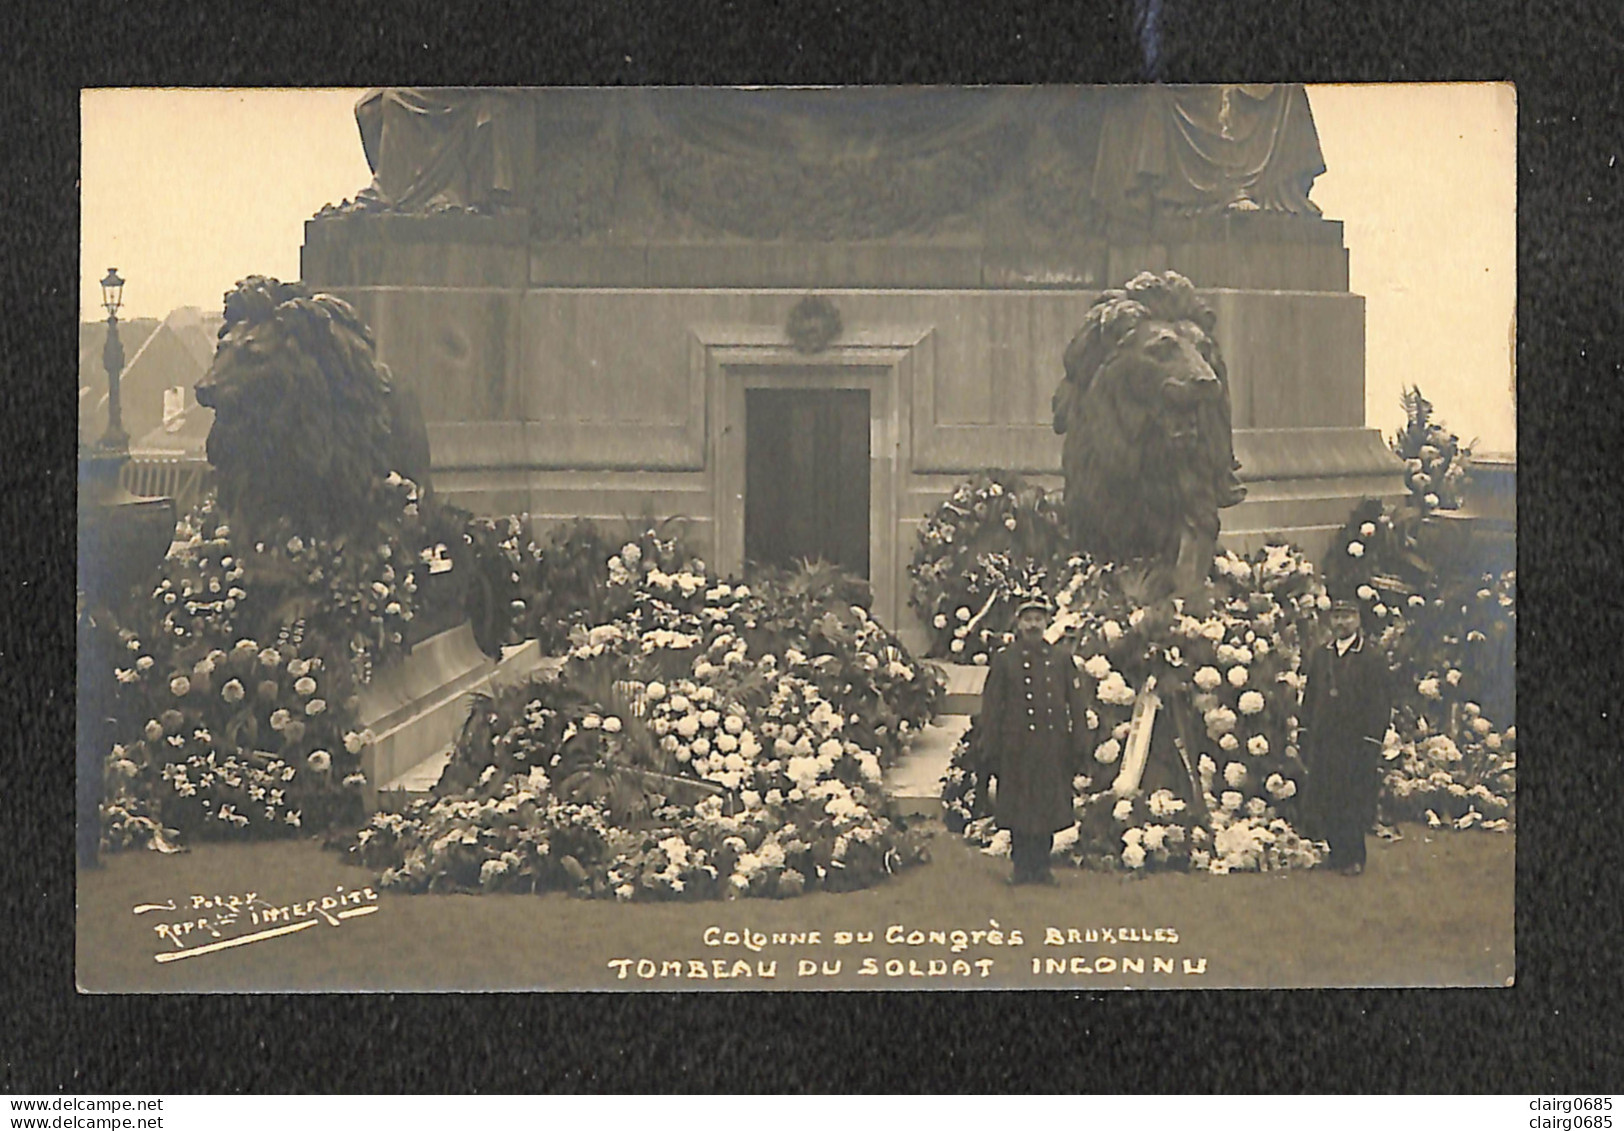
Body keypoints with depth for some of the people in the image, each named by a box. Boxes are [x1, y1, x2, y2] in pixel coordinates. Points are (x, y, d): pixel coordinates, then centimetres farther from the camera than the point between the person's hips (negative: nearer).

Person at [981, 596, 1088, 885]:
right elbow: (991, 709, 2)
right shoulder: (1004, 660, 3)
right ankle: (1022, 867, 10)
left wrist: (1074, 749, 5)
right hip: (1017, 749, -2)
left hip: (1052, 749, 2)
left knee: (1049, 806, 4)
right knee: (1019, 808, 1)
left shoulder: (1061, 661, 10)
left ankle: (1042, 866, 14)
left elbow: (1076, 707, 12)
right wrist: (993, 751, -4)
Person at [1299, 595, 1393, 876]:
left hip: (1355, 744, -5)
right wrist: (1305, 735, 9)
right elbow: (1309, 697, 16)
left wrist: (1371, 744, -12)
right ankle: (1337, 853, 18)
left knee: (1353, 802, 0)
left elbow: (1380, 704, -6)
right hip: (1322, 742, 5)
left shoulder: (1373, 658, -4)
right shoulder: (1319, 656, 12)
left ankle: (1354, 858, 12)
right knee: (1324, 800, 6)